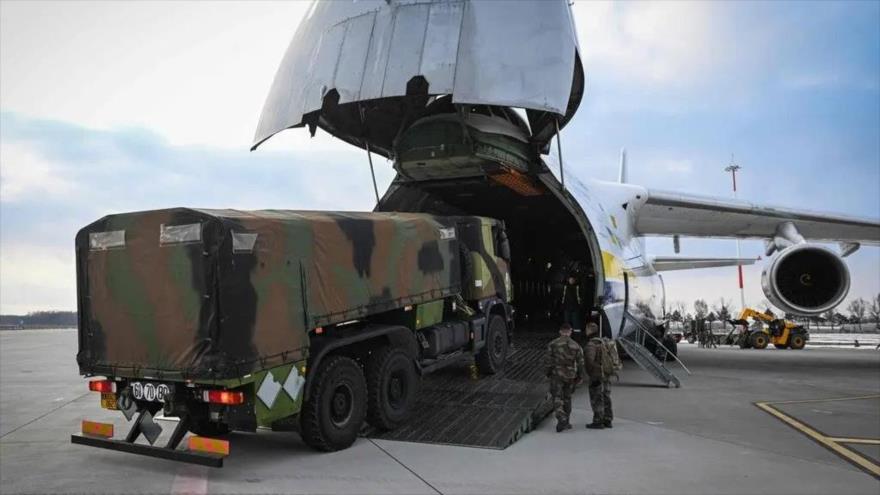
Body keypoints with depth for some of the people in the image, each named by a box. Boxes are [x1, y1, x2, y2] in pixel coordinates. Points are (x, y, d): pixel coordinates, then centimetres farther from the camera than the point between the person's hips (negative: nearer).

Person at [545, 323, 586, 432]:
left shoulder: (553, 344, -5)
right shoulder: (576, 346, 0)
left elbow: (549, 360, -5)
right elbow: (580, 362, 0)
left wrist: (548, 374, 7)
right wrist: (580, 377, 8)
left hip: (557, 375, -2)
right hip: (570, 376, 2)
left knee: (557, 398, -1)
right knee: (567, 398, 16)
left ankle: (561, 419, -21)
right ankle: (565, 423, 20)